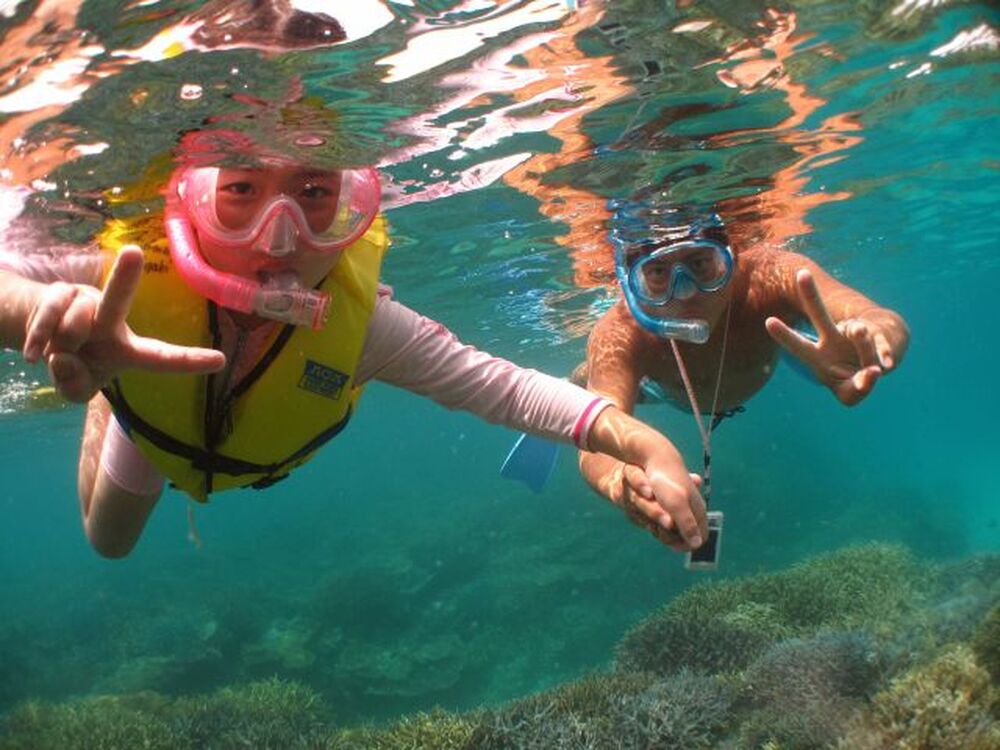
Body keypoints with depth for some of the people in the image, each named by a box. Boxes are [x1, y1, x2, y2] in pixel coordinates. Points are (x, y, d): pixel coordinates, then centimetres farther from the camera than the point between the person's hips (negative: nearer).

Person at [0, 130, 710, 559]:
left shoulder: (359, 321, -44)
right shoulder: (135, 266, -47)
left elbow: (509, 387, -43)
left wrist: (649, 445, -55)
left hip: (263, 453, 2)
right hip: (151, 429, -1)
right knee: (108, 542, 29)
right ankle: (106, 404, 48)